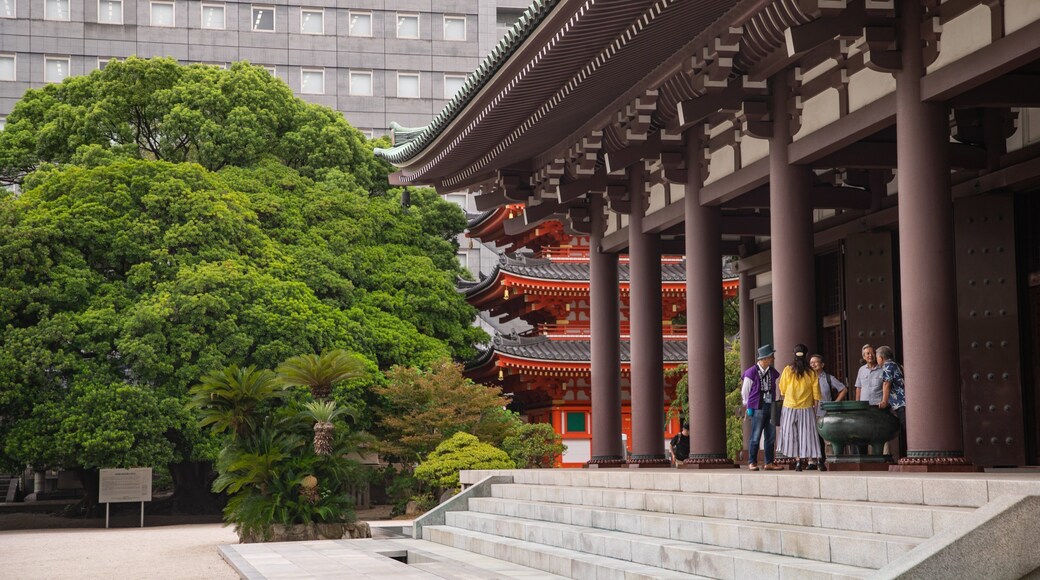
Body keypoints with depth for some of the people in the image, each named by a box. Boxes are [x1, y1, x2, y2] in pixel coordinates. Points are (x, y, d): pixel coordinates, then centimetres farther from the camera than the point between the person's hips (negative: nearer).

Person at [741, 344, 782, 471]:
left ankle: (769, 463, 13)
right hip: (758, 408, -6)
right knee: (755, 436, -5)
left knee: (771, 436, 7)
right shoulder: (752, 372, -7)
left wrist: (774, 404, 14)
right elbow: (745, 390, 1)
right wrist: (749, 406, 5)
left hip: (770, 407, 6)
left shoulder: (773, 372, 10)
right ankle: (752, 462, 1)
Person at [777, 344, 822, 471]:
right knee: (807, 433, 7)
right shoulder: (811, 372, -4)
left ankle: (798, 460, -1)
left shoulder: (787, 370, -5)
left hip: (790, 408, 0)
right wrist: (815, 405, 7)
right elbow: (816, 393, -2)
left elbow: (782, 389, 2)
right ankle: (811, 460, 5)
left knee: (792, 434, 6)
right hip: (807, 408, 1)